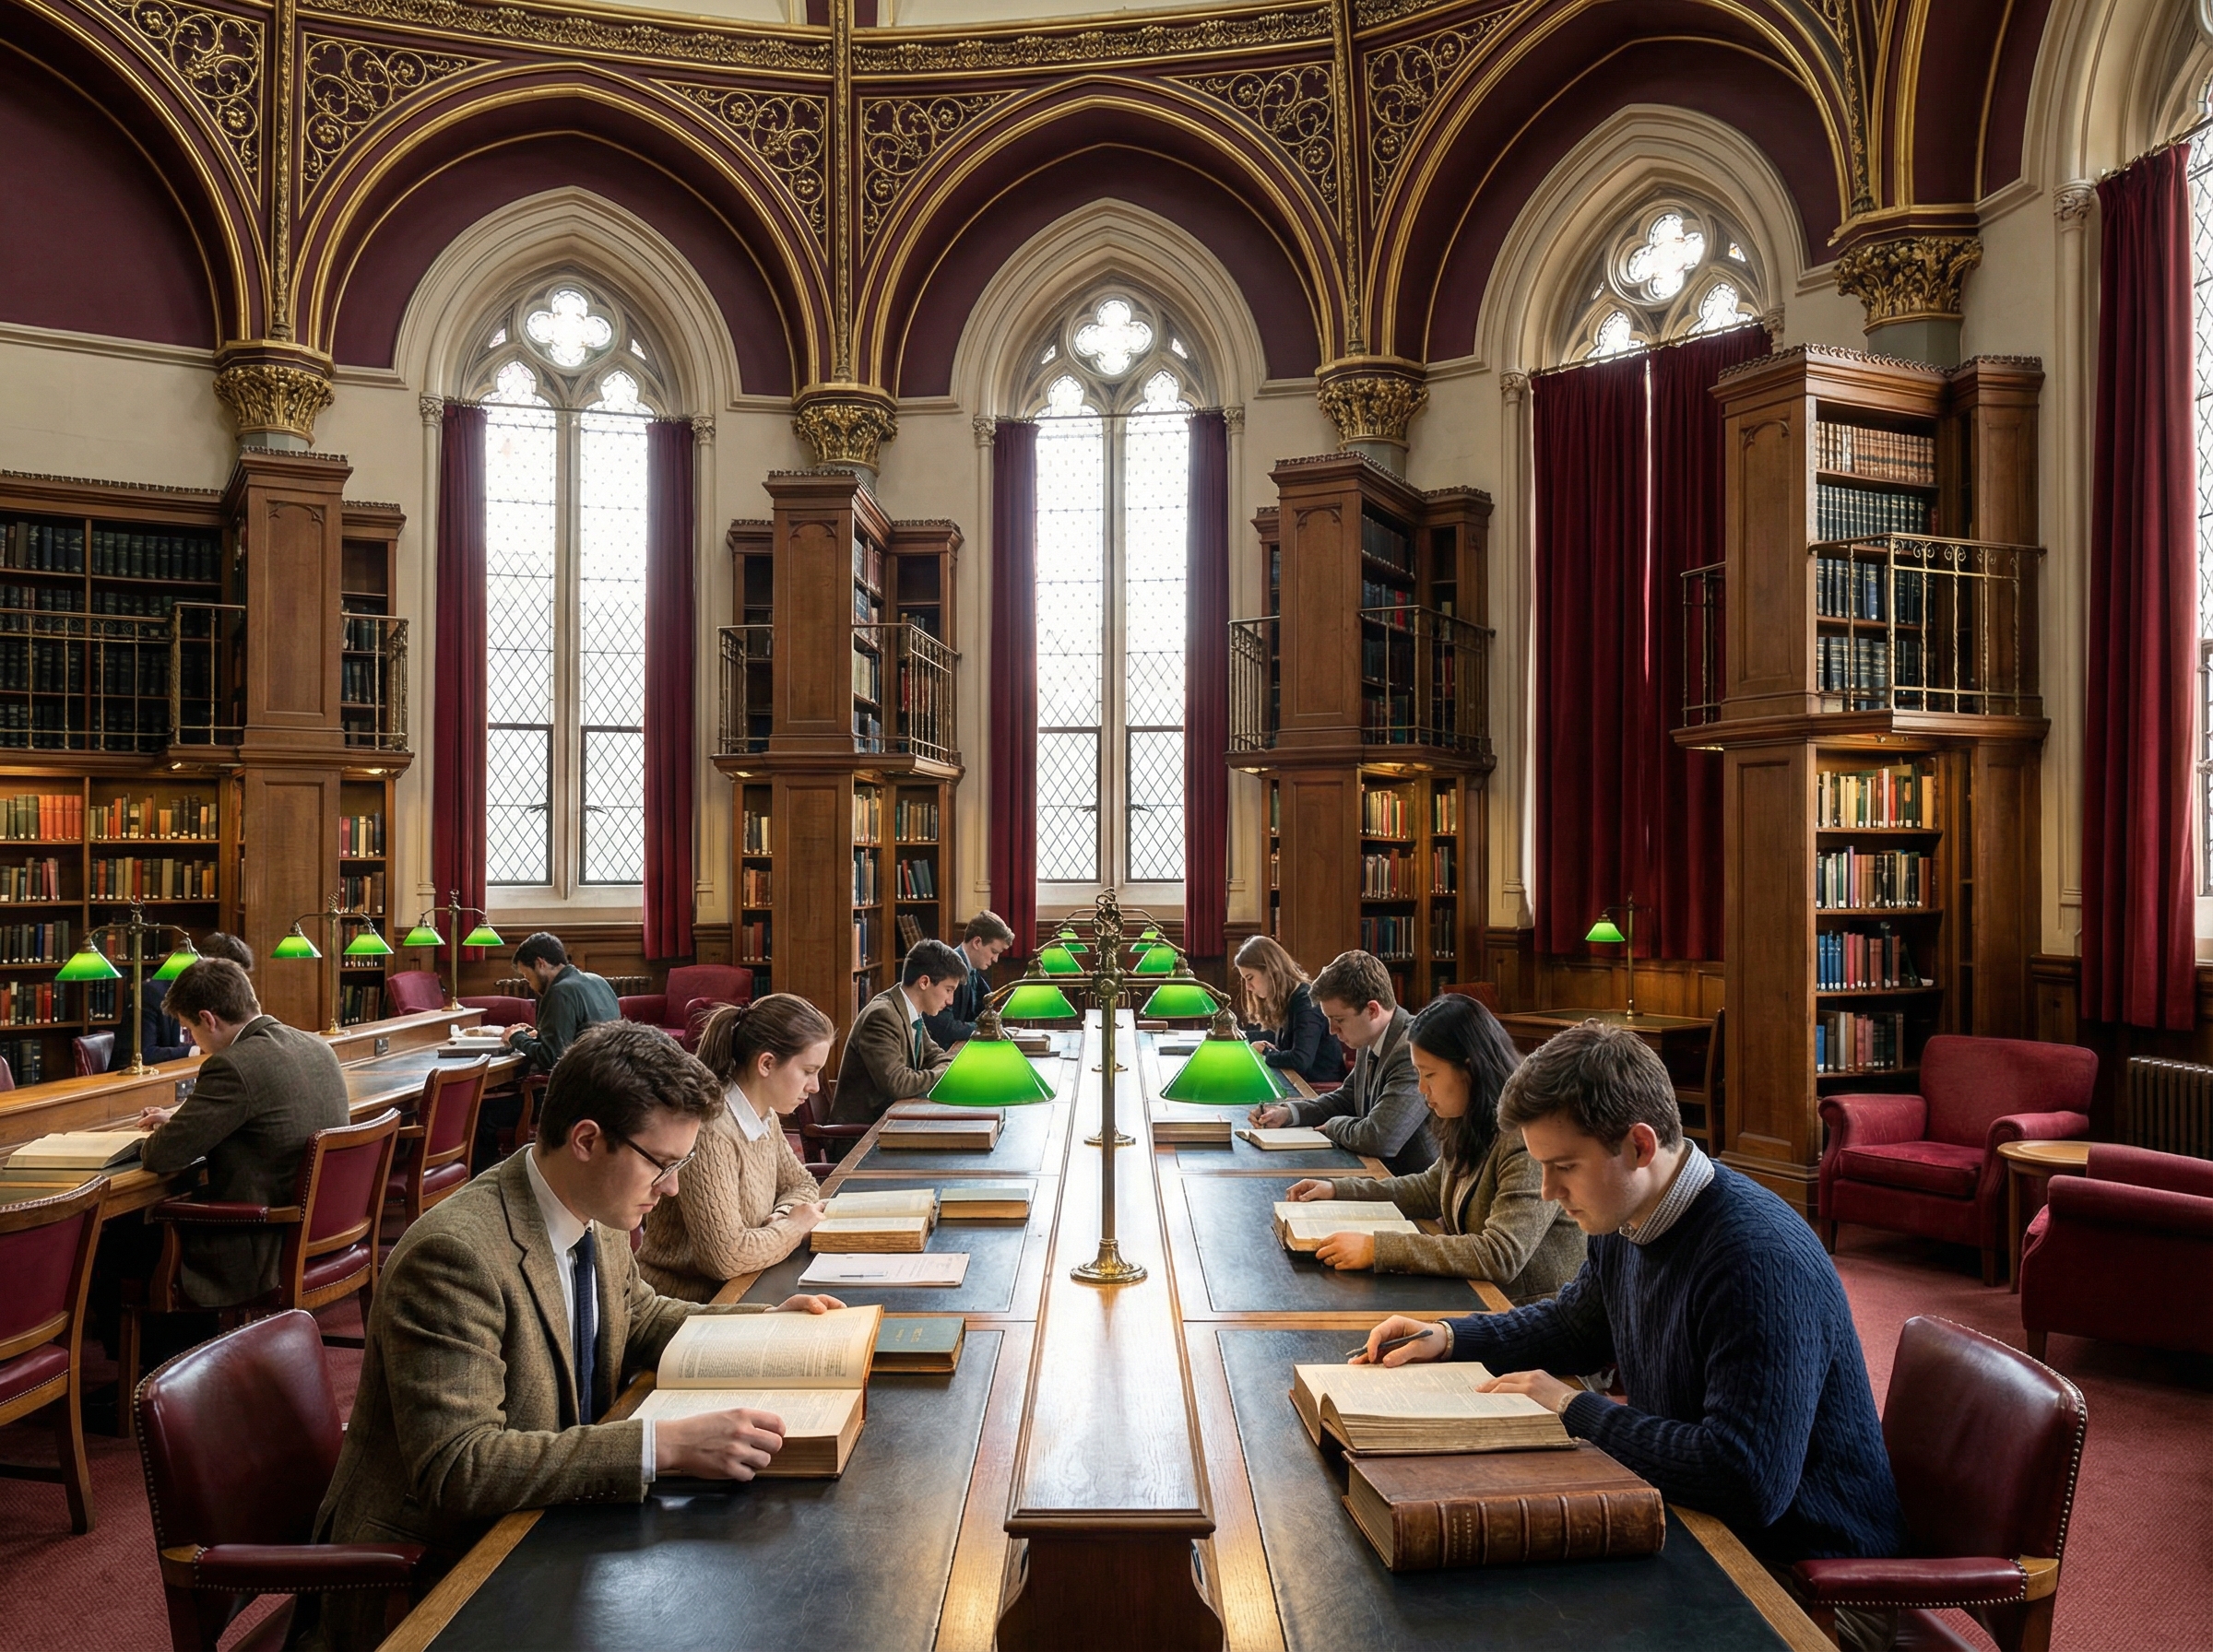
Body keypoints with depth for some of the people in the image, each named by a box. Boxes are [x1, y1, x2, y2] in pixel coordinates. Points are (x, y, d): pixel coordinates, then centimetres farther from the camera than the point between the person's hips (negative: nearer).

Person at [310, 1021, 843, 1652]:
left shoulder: (599, 1220, -1)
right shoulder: (455, 1253, -26)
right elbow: (456, 1466, -31)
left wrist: (764, 1322, 2)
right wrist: (666, 1445, -37)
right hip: (423, 1571, -8)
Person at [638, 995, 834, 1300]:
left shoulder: (766, 1118, 3)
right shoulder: (710, 1132, -24)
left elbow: (803, 1184, 19)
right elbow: (726, 1255, -26)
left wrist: (782, 1215, -2)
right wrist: (793, 1226, -11)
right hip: (686, 1304, -8)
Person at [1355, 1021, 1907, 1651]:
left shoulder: (1759, 1261, -29)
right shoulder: (1624, 1222, -1)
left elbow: (1750, 1482, -32)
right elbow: (1576, 1323, 20)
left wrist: (1576, 1411, -23)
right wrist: (1448, 1338, 6)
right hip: (1692, 1516, 8)